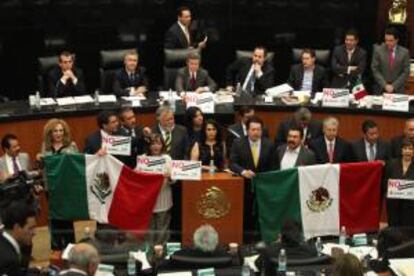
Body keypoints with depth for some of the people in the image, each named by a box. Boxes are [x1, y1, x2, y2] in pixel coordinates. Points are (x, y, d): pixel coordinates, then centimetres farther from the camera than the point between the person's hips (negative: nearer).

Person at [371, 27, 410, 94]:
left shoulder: (404, 52, -1)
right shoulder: (378, 50, -2)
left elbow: (406, 72, -1)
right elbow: (375, 69, -2)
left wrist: (393, 86, -10)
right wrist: (385, 85, -10)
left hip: (398, 89, 0)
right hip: (381, 89, 0)